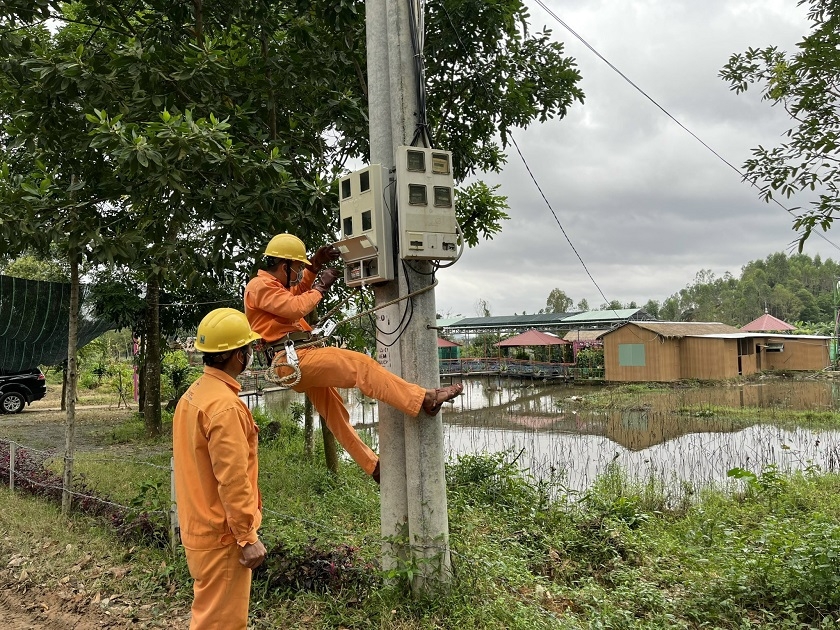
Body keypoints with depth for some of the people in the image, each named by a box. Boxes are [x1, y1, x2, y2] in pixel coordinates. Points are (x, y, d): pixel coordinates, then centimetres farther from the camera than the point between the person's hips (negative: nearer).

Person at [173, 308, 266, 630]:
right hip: (222, 536, -9)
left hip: (199, 529, 9)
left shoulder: (193, 395, 8)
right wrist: (247, 538, -18)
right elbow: (233, 480, -25)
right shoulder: (224, 405, -23)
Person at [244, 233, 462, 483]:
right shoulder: (260, 286, -9)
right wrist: (321, 286, -9)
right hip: (292, 360, -12)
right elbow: (295, 308, -22)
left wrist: (314, 266, 22)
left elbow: (294, 296, 35)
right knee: (360, 365, -22)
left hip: (300, 362, 12)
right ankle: (425, 399, -27)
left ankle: (373, 465, 21)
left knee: (335, 414, 14)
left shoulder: (270, 285, 23)